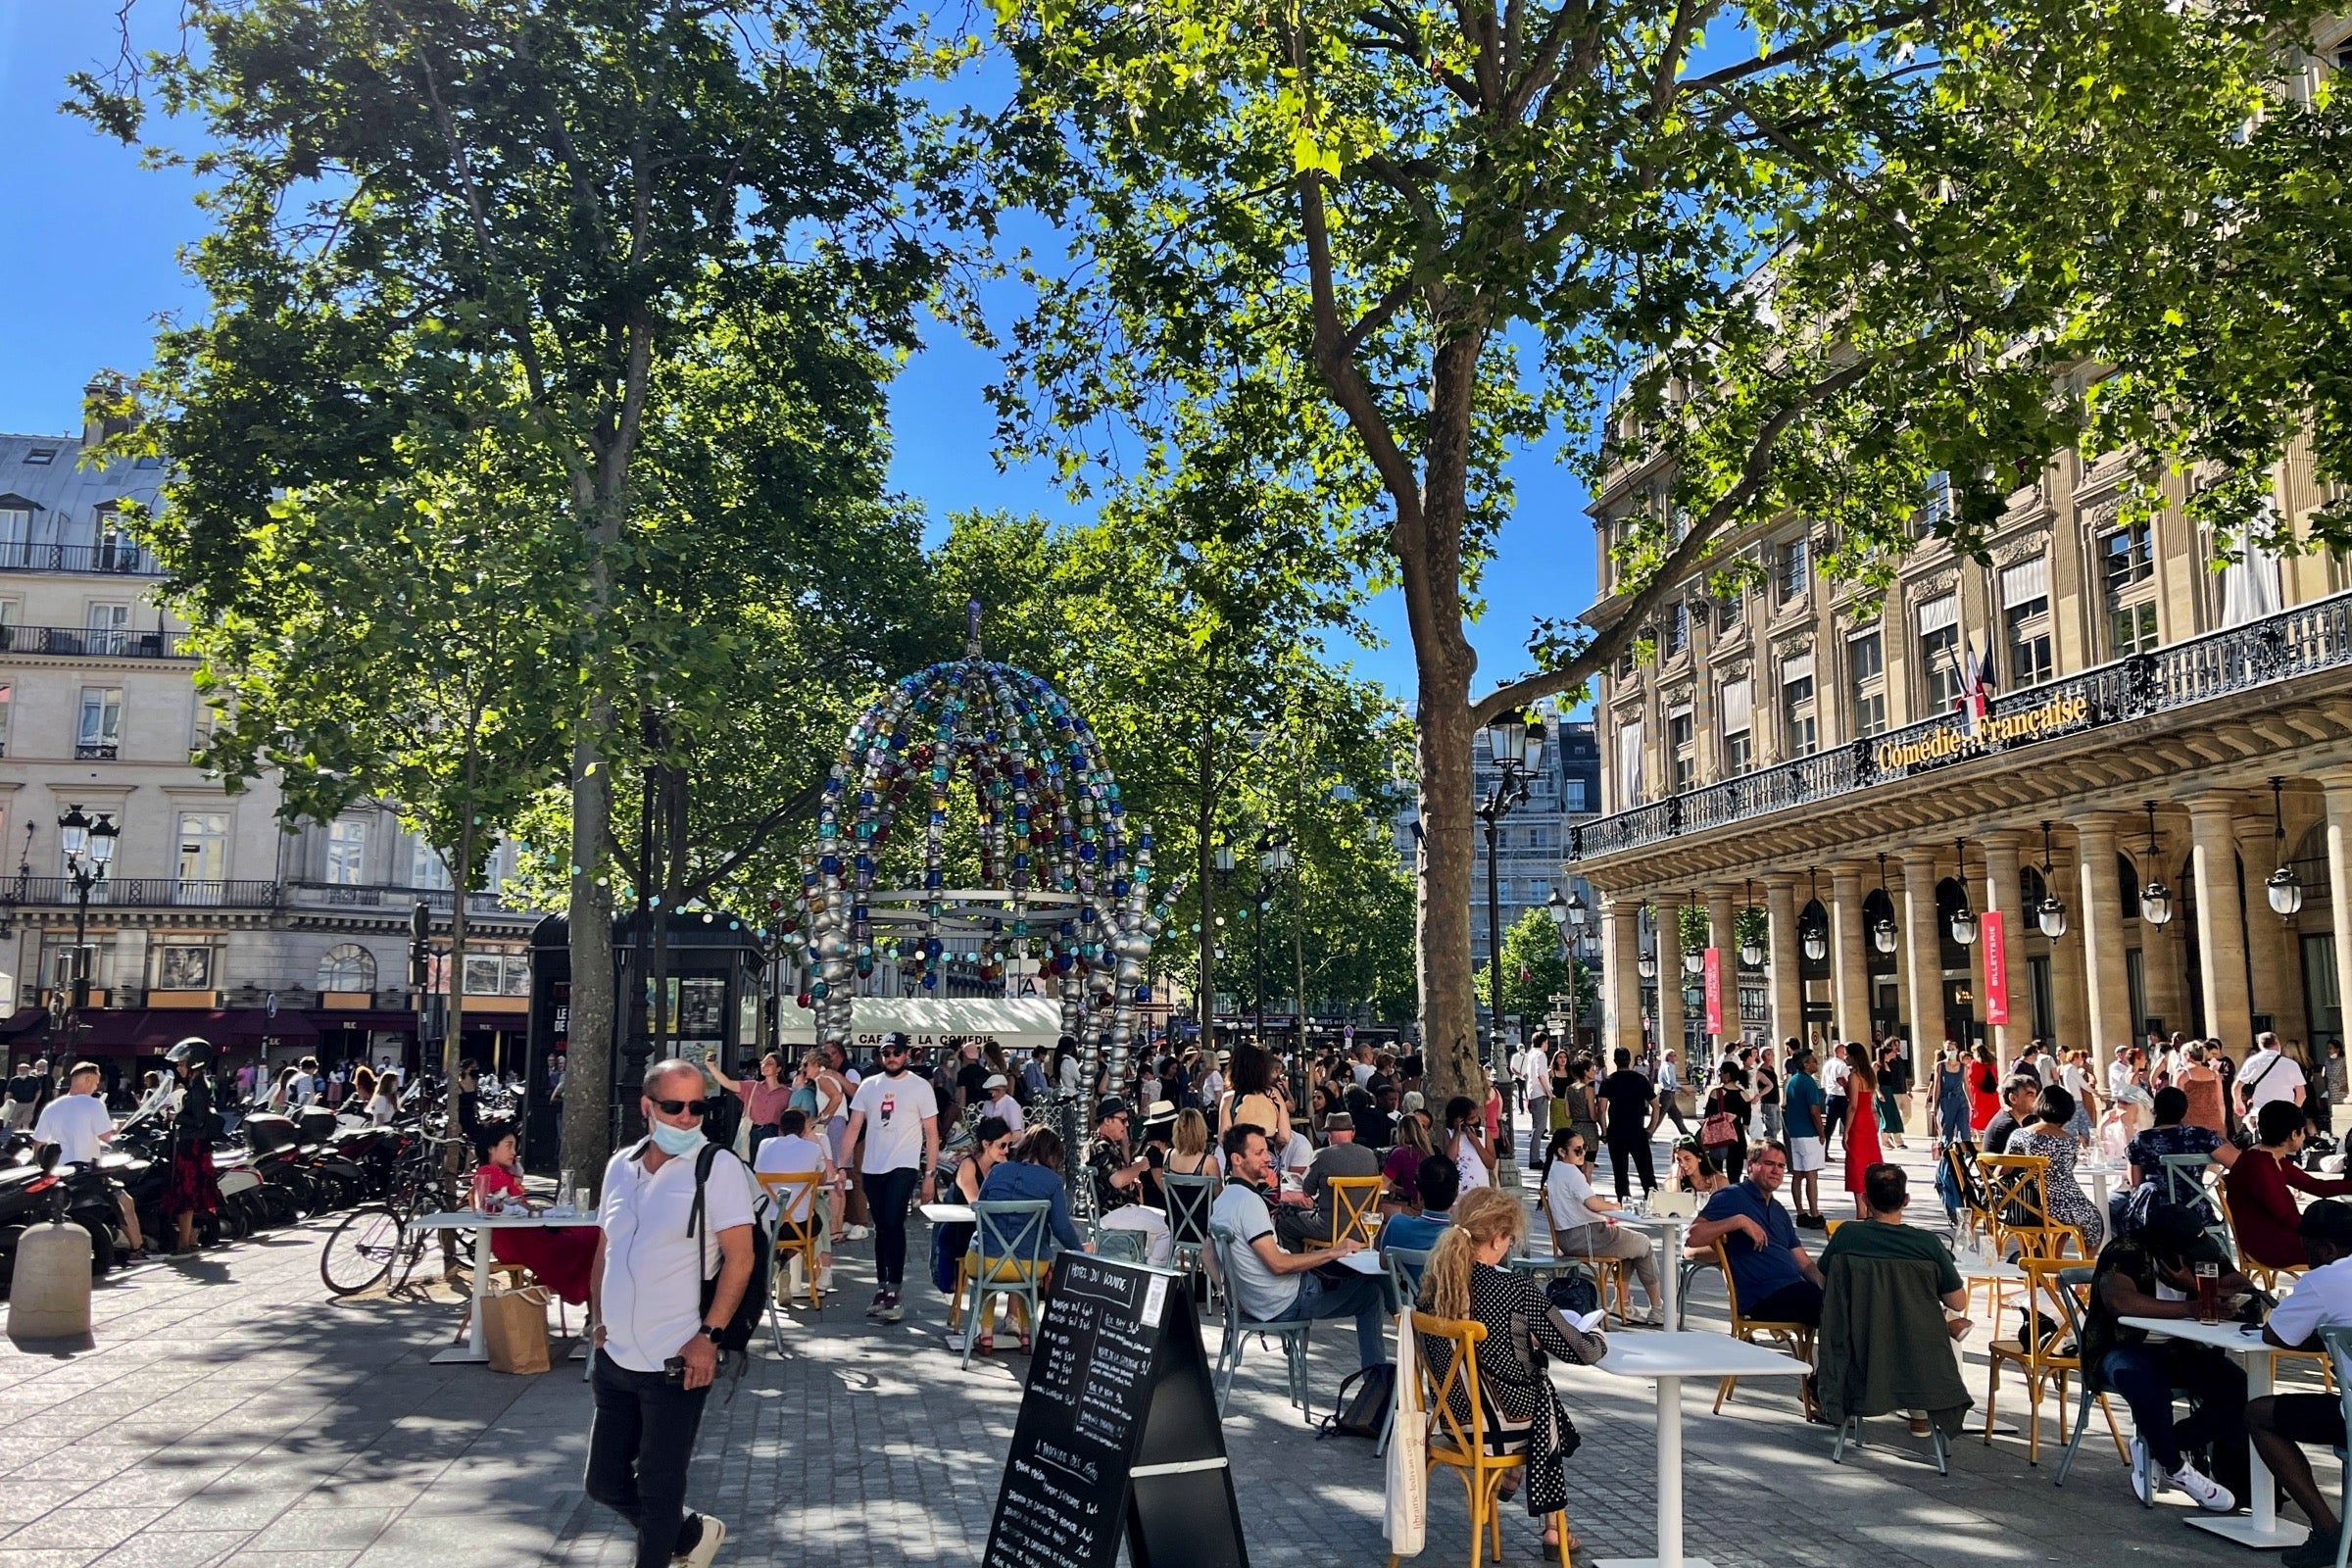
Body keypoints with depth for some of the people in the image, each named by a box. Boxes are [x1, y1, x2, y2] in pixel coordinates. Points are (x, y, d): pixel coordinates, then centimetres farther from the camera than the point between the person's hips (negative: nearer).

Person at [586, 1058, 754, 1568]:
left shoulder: (717, 1167, -11)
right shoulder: (621, 1166, 6)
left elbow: (739, 1257, -14)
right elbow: (605, 1250, 16)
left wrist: (708, 1335, -18)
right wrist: (600, 1321, 10)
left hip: (676, 1363, -6)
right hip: (614, 1357, 7)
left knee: (658, 1491, 5)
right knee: (605, 1482, 17)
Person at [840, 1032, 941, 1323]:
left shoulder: (920, 1087, -1)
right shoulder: (868, 1085, 10)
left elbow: (932, 1134, 0)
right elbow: (854, 1128, 9)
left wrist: (930, 1174, -5)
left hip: (903, 1167, -4)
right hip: (872, 1168, 4)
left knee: (893, 1226, -16)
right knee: (881, 1230, 11)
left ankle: (894, 1294, -13)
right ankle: (882, 1289, 19)